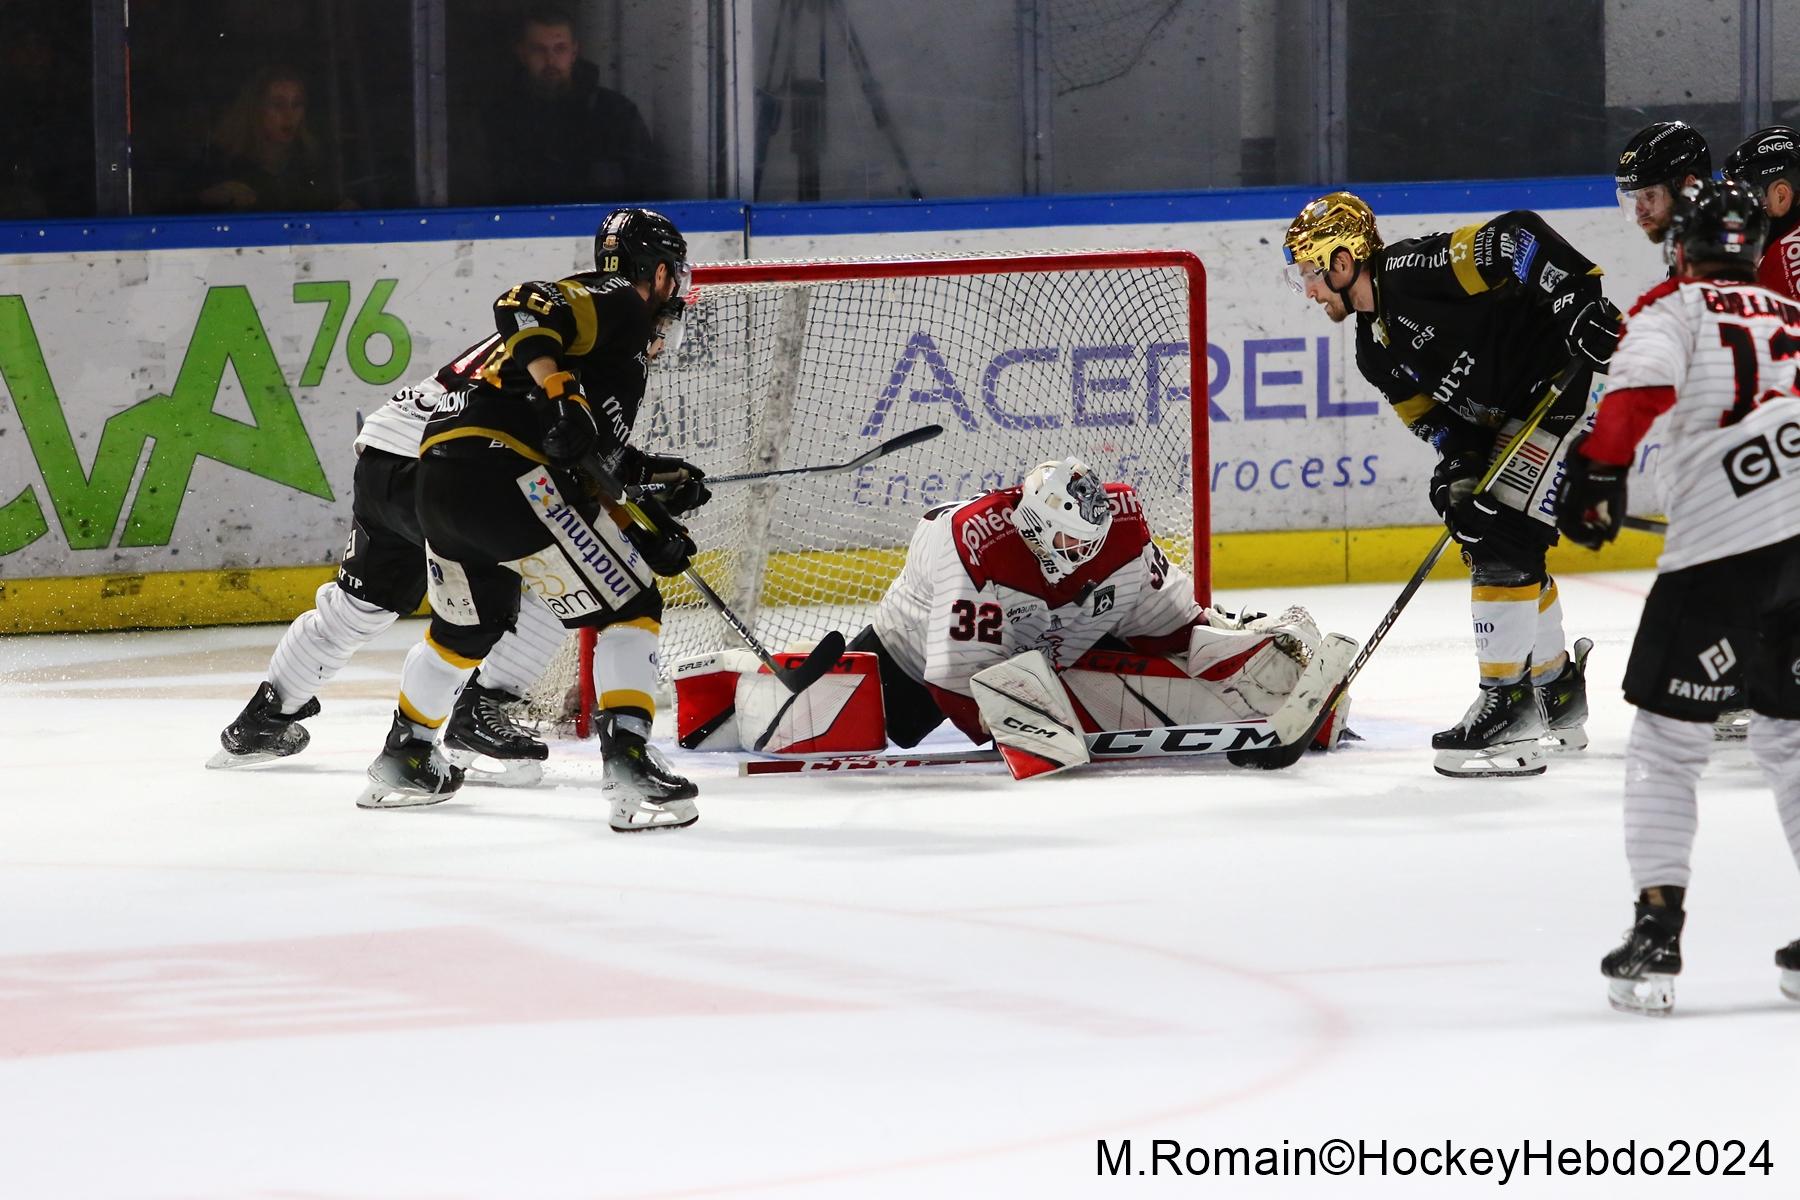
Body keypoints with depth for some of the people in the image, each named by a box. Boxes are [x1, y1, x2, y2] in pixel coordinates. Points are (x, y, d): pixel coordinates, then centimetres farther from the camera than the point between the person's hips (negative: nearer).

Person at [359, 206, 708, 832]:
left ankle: (402, 760, 46)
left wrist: (648, 529, 20)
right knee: (629, 608, -3)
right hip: (500, 471, -10)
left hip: (438, 477, 10)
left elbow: (590, 468, 26)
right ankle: (629, 765, -15)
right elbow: (523, 305, -16)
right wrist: (557, 390, -26)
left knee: (469, 626, 33)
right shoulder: (621, 304, 4)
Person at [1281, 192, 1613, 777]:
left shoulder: (1416, 269, -19)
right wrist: (1459, 467, -11)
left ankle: (1510, 708, -11)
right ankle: (1556, 691, 29)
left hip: (1576, 378, -11)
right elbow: (1439, 413, 8)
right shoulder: (1376, 352, 10)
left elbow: (1520, 239, -25)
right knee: (1484, 535, 16)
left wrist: (1583, 305, -31)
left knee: (1503, 538, -14)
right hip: (1514, 416, 11)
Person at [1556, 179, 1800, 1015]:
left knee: (1667, 736, 5)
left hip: (1724, 541, -5)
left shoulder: (1675, 308, 10)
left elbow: (1641, 383, -11)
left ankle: (1657, 932, -3)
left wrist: (1599, 473, -8)